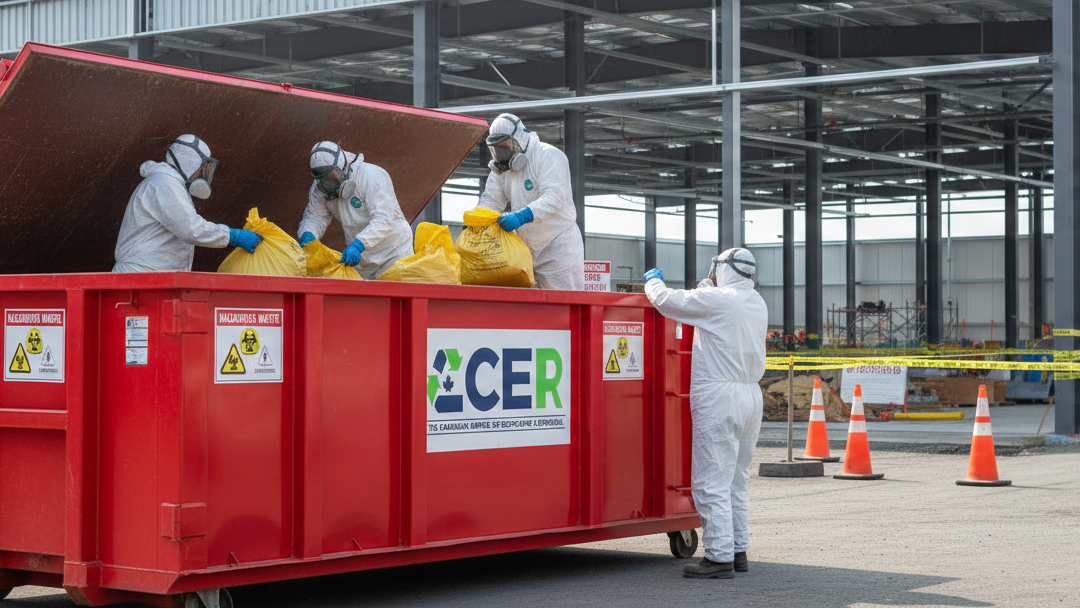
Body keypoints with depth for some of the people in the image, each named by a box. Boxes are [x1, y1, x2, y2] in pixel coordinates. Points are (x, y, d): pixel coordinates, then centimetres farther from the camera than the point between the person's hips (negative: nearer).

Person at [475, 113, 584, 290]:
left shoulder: (549, 156, -13)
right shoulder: (503, 166, 10)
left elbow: (553, 197, -26)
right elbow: (491, 199, 5)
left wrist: (522, 216, -39)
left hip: (560, 244, -7)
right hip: (526, 248, 7)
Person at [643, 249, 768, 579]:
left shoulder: (716, 300, -11)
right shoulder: (757, 304, 12)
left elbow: (666, 301, -4)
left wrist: (653, 280, 14)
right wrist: (707, 285, 38)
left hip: (718, 397, -8)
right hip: (751, 394, 9)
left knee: (711, 482, -6)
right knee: (736, 481, 16)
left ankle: (719, 557, -8)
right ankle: (738, 550, 20)